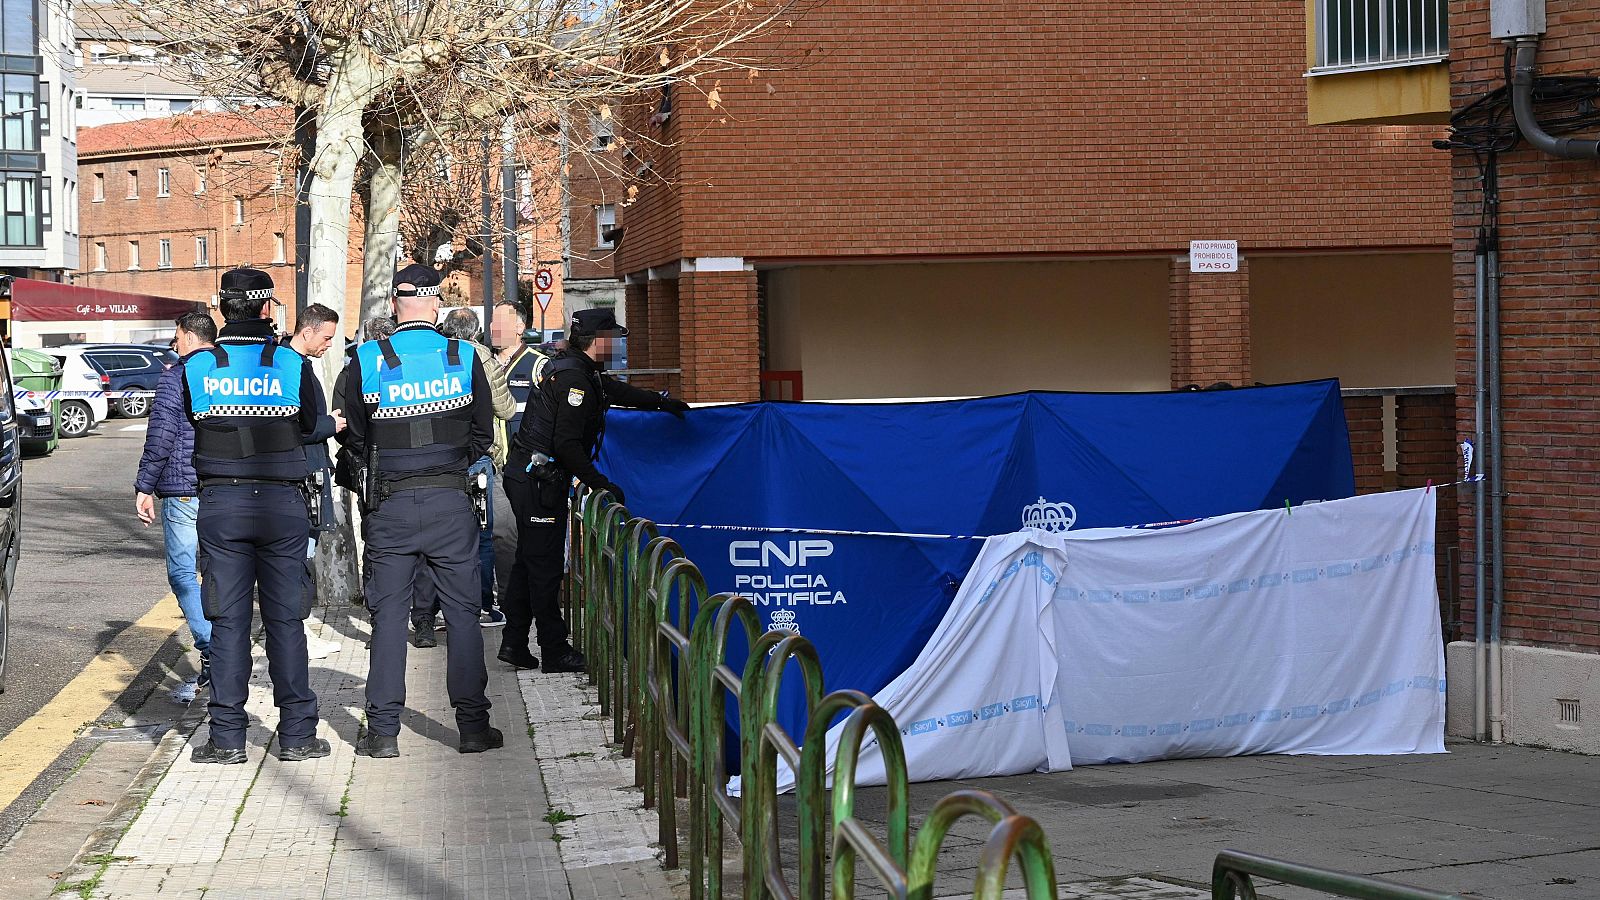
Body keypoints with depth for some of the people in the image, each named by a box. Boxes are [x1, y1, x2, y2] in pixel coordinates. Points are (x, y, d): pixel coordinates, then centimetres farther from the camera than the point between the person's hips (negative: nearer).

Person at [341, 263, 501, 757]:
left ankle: (383, 730, 6)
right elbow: (483, 434, 6)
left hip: (389, 506, 0)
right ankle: (473, 725, 8)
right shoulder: (464, 358, -2)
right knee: (463, 612, 7)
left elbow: (355, 438, 8)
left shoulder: (366, 361, -3)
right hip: (450, 502, 0)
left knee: (388, 613, 6)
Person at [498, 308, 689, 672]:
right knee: (545, 567, -4)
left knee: (528, 562, 15)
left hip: (524, 476, 10)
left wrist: (661, 402, 43)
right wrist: (600, 483, -18)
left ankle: (514, 643, 20)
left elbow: (615, 389, 31)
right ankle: (555, 652, 2)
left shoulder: (569, 367, 14)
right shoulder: (574, 378, -18)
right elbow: (566, 444, -23)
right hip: (540, 481, -10)